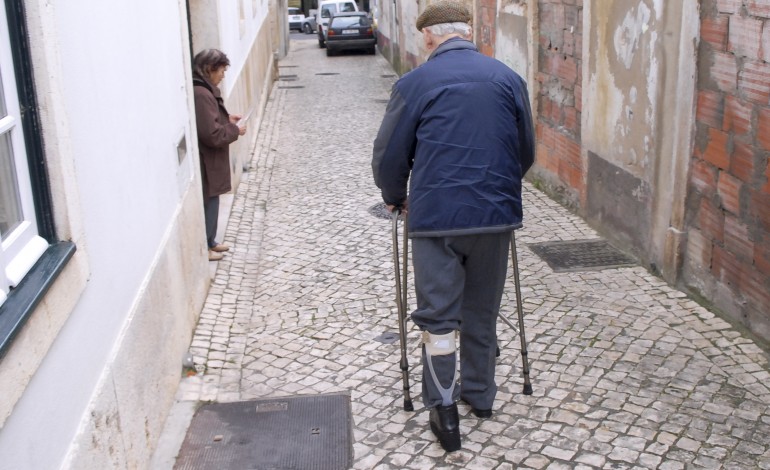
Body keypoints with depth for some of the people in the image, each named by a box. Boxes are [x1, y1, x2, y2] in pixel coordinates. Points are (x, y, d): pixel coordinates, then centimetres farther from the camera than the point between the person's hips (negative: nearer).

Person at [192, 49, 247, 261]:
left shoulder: (203, 90, 7)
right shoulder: (200, 95, -26)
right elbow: (212, 135, -27)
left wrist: (227, 118, 9)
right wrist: (235, 130, -13)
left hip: (210, 160, 10)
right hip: (205, 161, -10)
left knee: (211, 201, 20)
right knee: (207, 202, 3)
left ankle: (209, 241, 33)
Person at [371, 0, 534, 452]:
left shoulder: (416, 83, -2)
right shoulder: (509, 79, 7)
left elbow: (389, 156, 2)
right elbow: (526, 152, 14)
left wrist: (396, 197, 20)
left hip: (436, 216, -3)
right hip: (497, 214, 4)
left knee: (438, 314, 6)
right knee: (482, 312, 17)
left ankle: (444, 407, 4)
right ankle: (480, 394, 31)